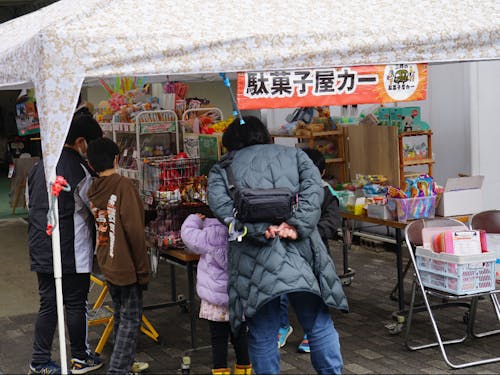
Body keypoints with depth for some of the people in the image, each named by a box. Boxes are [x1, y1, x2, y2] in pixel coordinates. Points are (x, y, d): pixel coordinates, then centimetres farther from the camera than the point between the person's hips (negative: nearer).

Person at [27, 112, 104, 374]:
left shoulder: (38, 166, 9)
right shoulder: (78, 169, -15)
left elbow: (29, 203, 19)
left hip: (41, 251, 7)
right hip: (71, 252, -7)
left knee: (48, 304, 14)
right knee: (75, 304, 7)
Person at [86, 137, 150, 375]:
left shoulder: (91, 190, 5)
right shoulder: (123, 185, -14)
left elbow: (95, 228, 12)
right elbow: (134, 230, -18)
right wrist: (143, 269, -12)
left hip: (106, 264, 7)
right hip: (126, 264, -7)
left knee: (120, 314, 20)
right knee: (131, 318, 0)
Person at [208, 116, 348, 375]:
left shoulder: (222, 168, 15)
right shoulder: (293, 154, 19)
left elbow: (220, 203, -5)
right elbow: (313, 188, 0)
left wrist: (259, 229, -12)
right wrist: (297, 226, -10)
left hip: (256, 260, -1)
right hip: (301, 253, 1)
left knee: (263, 335, 8)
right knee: (319, 326, 13)